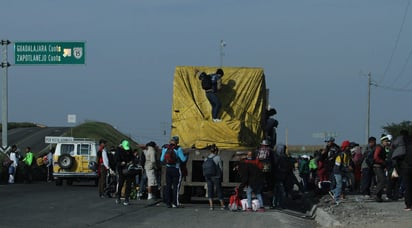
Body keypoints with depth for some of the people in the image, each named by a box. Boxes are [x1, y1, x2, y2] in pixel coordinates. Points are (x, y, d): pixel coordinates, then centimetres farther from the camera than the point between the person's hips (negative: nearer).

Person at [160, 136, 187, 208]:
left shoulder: (165, 148, 1)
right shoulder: (178, 149, -12)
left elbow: (162, 159, 6)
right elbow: (183, 159, -11)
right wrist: (186, 156, 10)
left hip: (168, 169, 4)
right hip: (176, 169, -4)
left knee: (168, 186, 9)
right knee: (176, 186, 1)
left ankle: (168, 203, 9)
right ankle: (175, 203, -2)